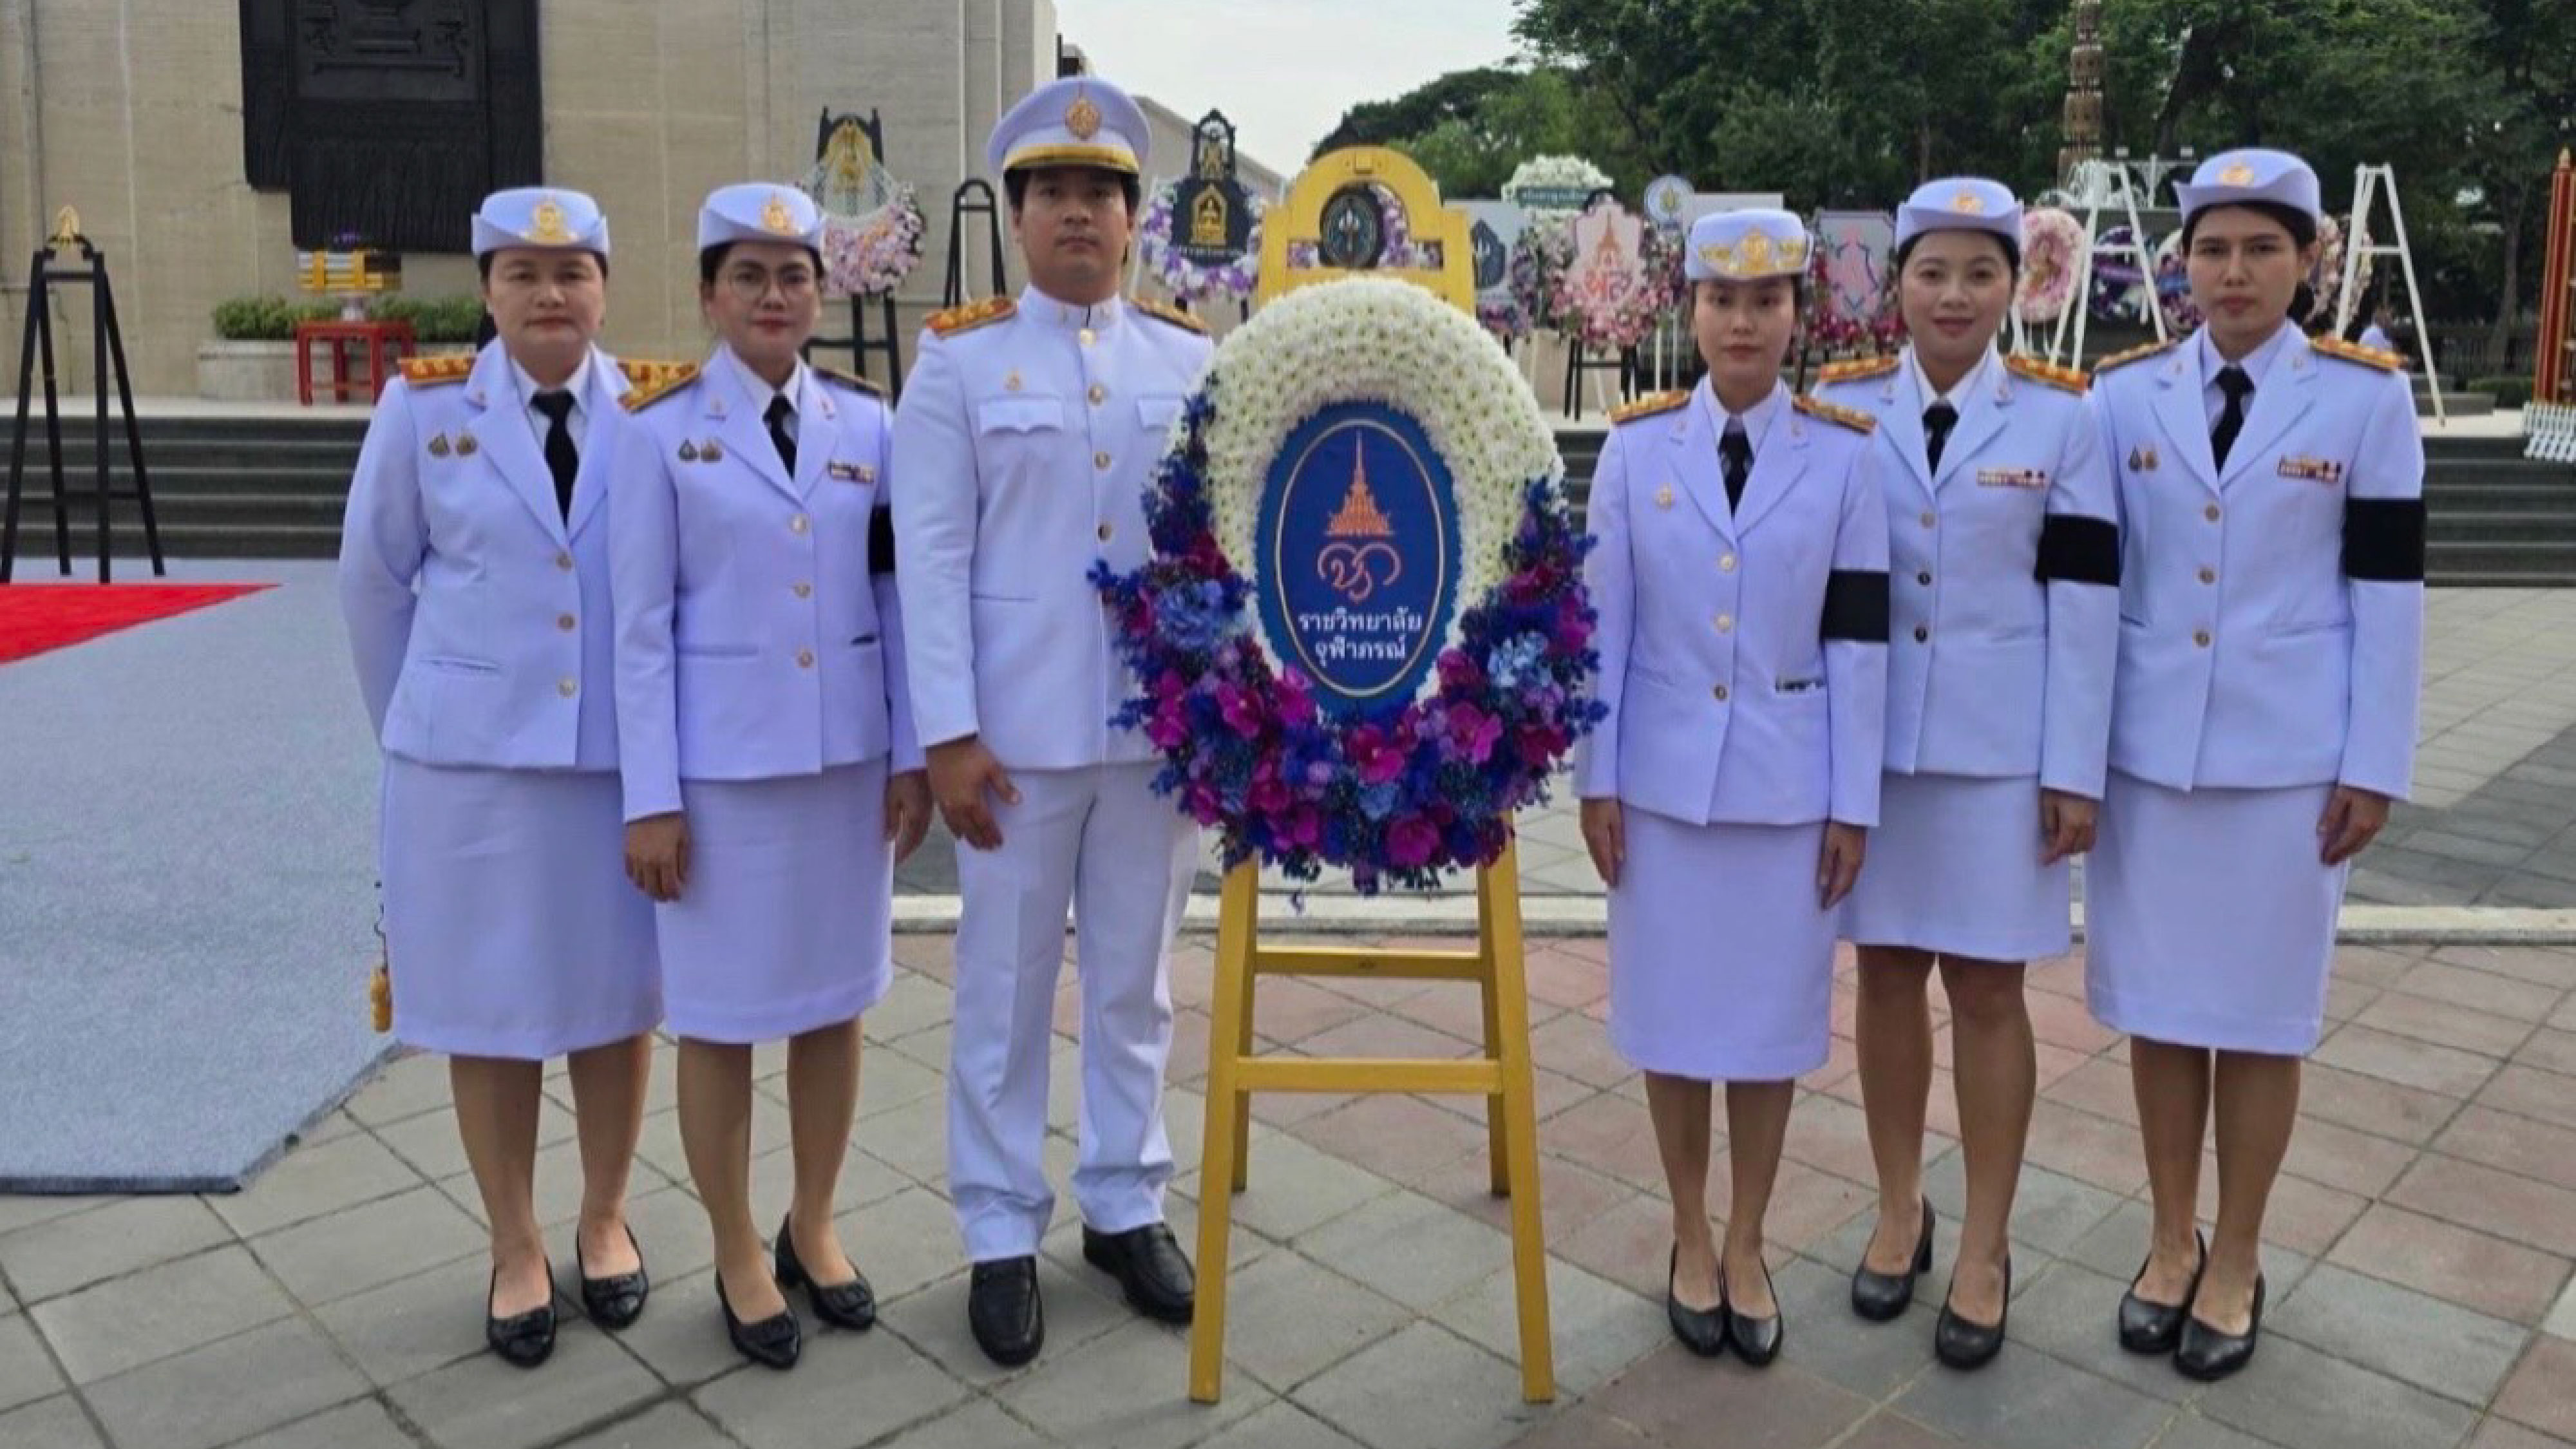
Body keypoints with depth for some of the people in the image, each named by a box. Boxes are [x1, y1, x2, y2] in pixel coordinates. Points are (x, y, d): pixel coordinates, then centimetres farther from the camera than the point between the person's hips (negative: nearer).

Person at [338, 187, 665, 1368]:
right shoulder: (423, 407, -2)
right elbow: (373, 581, 7)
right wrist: (413, 722, 10)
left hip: (627, 754, 1)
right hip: (474, 759, 0)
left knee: (620, 997, 12)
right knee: (490, 1008, 8)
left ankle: (604, 1222, 32)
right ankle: (514, 1247, 26)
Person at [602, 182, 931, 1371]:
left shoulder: (868, 424, 4)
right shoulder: (658, 431, -4)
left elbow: (896, 599, 6)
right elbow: (642, 624, -5)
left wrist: (910, 754, 3)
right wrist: (650, 797, -8)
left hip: (847, 756, 3)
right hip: (720, 762, -3)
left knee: (834, 1002, 13)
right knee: (720, 1015, 7)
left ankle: (813, 1230, 32)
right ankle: (738, 1259, 25)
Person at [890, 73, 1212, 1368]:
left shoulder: (1192, 362, 6)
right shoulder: (957, 361, -1)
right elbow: (932, 560, -5)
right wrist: (948, 734, -11)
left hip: (1163, 723, 2)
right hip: (1018, 726, -2)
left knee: (1136, 980, 13)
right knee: (1004, 987, 7)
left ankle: (1125, 1207, 29)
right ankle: (1000, 1234, 23)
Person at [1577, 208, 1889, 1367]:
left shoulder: (1842, 454, -3)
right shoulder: (1637, 446, -2)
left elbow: (1858, 638, -2)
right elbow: (1602, 621, 0)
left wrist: (1854, 802, -3)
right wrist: (1596, 779, -3)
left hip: (1788, 782, 0)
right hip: (1664, 777, 0)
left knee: (1773, 1013, 9)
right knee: (1671, 1010, 9)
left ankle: (1746, 1248, 27)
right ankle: (1690, 1238, 28)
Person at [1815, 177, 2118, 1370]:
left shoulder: (2062, 417, -2)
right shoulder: (1840, 407, 1)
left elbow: (2083, 601, -3)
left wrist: (2075, 772, -6)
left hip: (2001, 751, -1)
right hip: (1869, 743, 1)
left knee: (1987, 991, 5)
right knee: (1887, 972, 11)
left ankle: (1986, 1247, 21)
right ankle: (1899, 1208, 29)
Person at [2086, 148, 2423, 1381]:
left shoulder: (2365, 396, -2)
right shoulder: (2126, 392, 2)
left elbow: (2388, 588, -2)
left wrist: (2374, 765, -6)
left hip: (2288, 756, -2)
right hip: (2145, 750, 2)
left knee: (2262, 1015, 8)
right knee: (2158, 1005, 10)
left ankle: (2235, 1262, 25)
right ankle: (2170, 1242, 27)